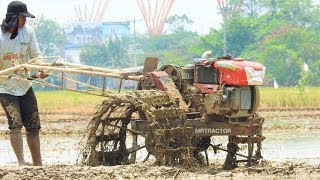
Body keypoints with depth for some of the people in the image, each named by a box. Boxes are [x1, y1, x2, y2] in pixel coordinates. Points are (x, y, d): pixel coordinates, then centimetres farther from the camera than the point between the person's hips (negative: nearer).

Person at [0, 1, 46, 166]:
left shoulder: (28, 31, -4)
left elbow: (35, 54, 1)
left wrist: (41, 68, -18)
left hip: (25, 85, 5)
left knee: (33, 127, 7)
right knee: (15, 124, -19)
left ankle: (38, 165, 16)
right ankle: (21, 163, -22)